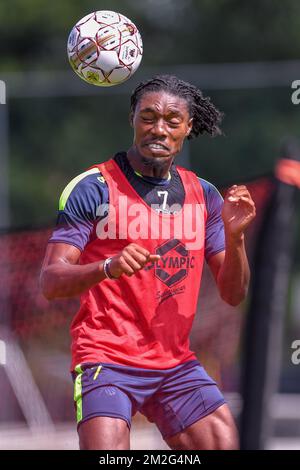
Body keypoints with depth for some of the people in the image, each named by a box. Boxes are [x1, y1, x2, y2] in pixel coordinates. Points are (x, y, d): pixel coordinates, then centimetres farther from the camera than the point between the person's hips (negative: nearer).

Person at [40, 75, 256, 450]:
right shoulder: (94, 187, -5)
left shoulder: (203, 196, 10)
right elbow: (50, 282, -12)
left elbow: (233, 294, 8)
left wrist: (234, 236, -11)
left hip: (176, 362, 5)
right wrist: (107, 268, -31)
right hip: (107, 358, -5)